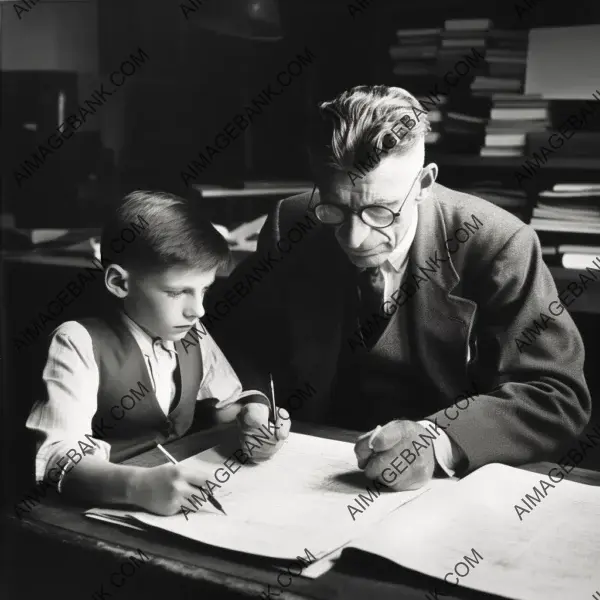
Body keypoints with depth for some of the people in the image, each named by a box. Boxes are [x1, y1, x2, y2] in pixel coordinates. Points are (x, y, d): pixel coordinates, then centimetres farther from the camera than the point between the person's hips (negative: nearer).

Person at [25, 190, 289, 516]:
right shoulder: (79, 345, -14)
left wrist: (253, 417, -5)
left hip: (181, 507, 4)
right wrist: (138, 486, -39)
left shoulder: (192, 334, 3)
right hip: (101, 511, -4)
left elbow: (228, 401, 17)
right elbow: (57, 455, -24)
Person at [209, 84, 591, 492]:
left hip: (448, 492, -1)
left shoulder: (493, 244, -13)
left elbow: (558, 396, -14)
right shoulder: (289, 229, -6)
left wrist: (438, 442, -28)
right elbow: (234, 343, 5)